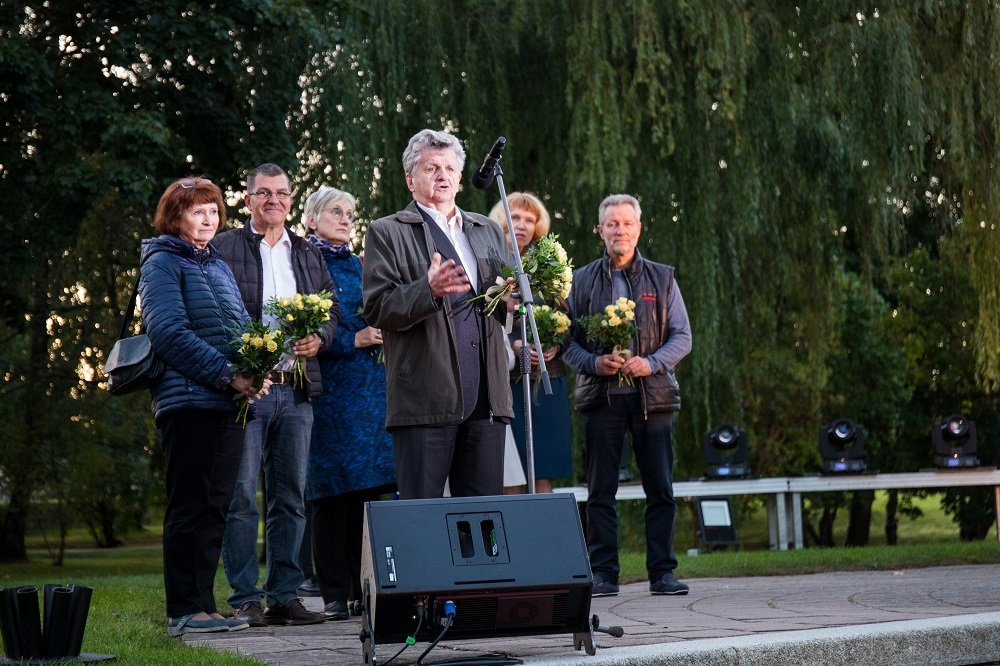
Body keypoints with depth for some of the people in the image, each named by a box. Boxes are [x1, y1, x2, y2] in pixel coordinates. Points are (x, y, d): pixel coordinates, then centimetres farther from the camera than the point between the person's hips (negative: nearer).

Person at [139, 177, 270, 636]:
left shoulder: (219, 267, 21)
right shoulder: (163, 263, -2)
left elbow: (242, 328, 20)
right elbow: (169, 333, -14)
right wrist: (228, 375, -18)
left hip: (228, 404, 8)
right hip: (188, 400, -8)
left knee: (215, 508, 8)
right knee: (190, 507, -6)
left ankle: (203, 606, 13)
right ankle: (184, 611, -4)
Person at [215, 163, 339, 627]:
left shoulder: (309, 254, 20)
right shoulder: (223, 249, 5)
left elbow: (332, 310, 18)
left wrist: (318, 339, -2)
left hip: (297, 388, 5)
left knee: (290, 497, 6)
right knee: (241, 496, -6)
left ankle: (285, 595, 11)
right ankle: (245, 598, -1)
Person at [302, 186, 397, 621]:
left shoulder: (359, 267, 19)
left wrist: (381, 333, 2)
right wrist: (354, 340, -13)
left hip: (371, 388, 5)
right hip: (328, 390, -5)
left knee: (368, 489, 2)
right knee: (331, 492, -5)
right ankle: (335, 594, 0)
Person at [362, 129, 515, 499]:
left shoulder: (488, 232, 22)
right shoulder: (387, 233, 5)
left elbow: (504, 303, 25)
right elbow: (377, 310, -5)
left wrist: (510, 301, 1)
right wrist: (429, 289, -21)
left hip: (486, 398, 5)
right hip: (425, 397, -5)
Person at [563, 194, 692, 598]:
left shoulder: (662, 279, 11)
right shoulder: (583, 280, 11)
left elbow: (682, 337, 7)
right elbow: (567, 340, 8)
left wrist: (650, 363, -11)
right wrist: (594, 363, -12)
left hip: (653, 395, 0)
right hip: (601, 396, 0)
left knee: (660, 489, 0)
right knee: (600, 491, 0)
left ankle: (662, 572, 6)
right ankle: (603, 574, 5)